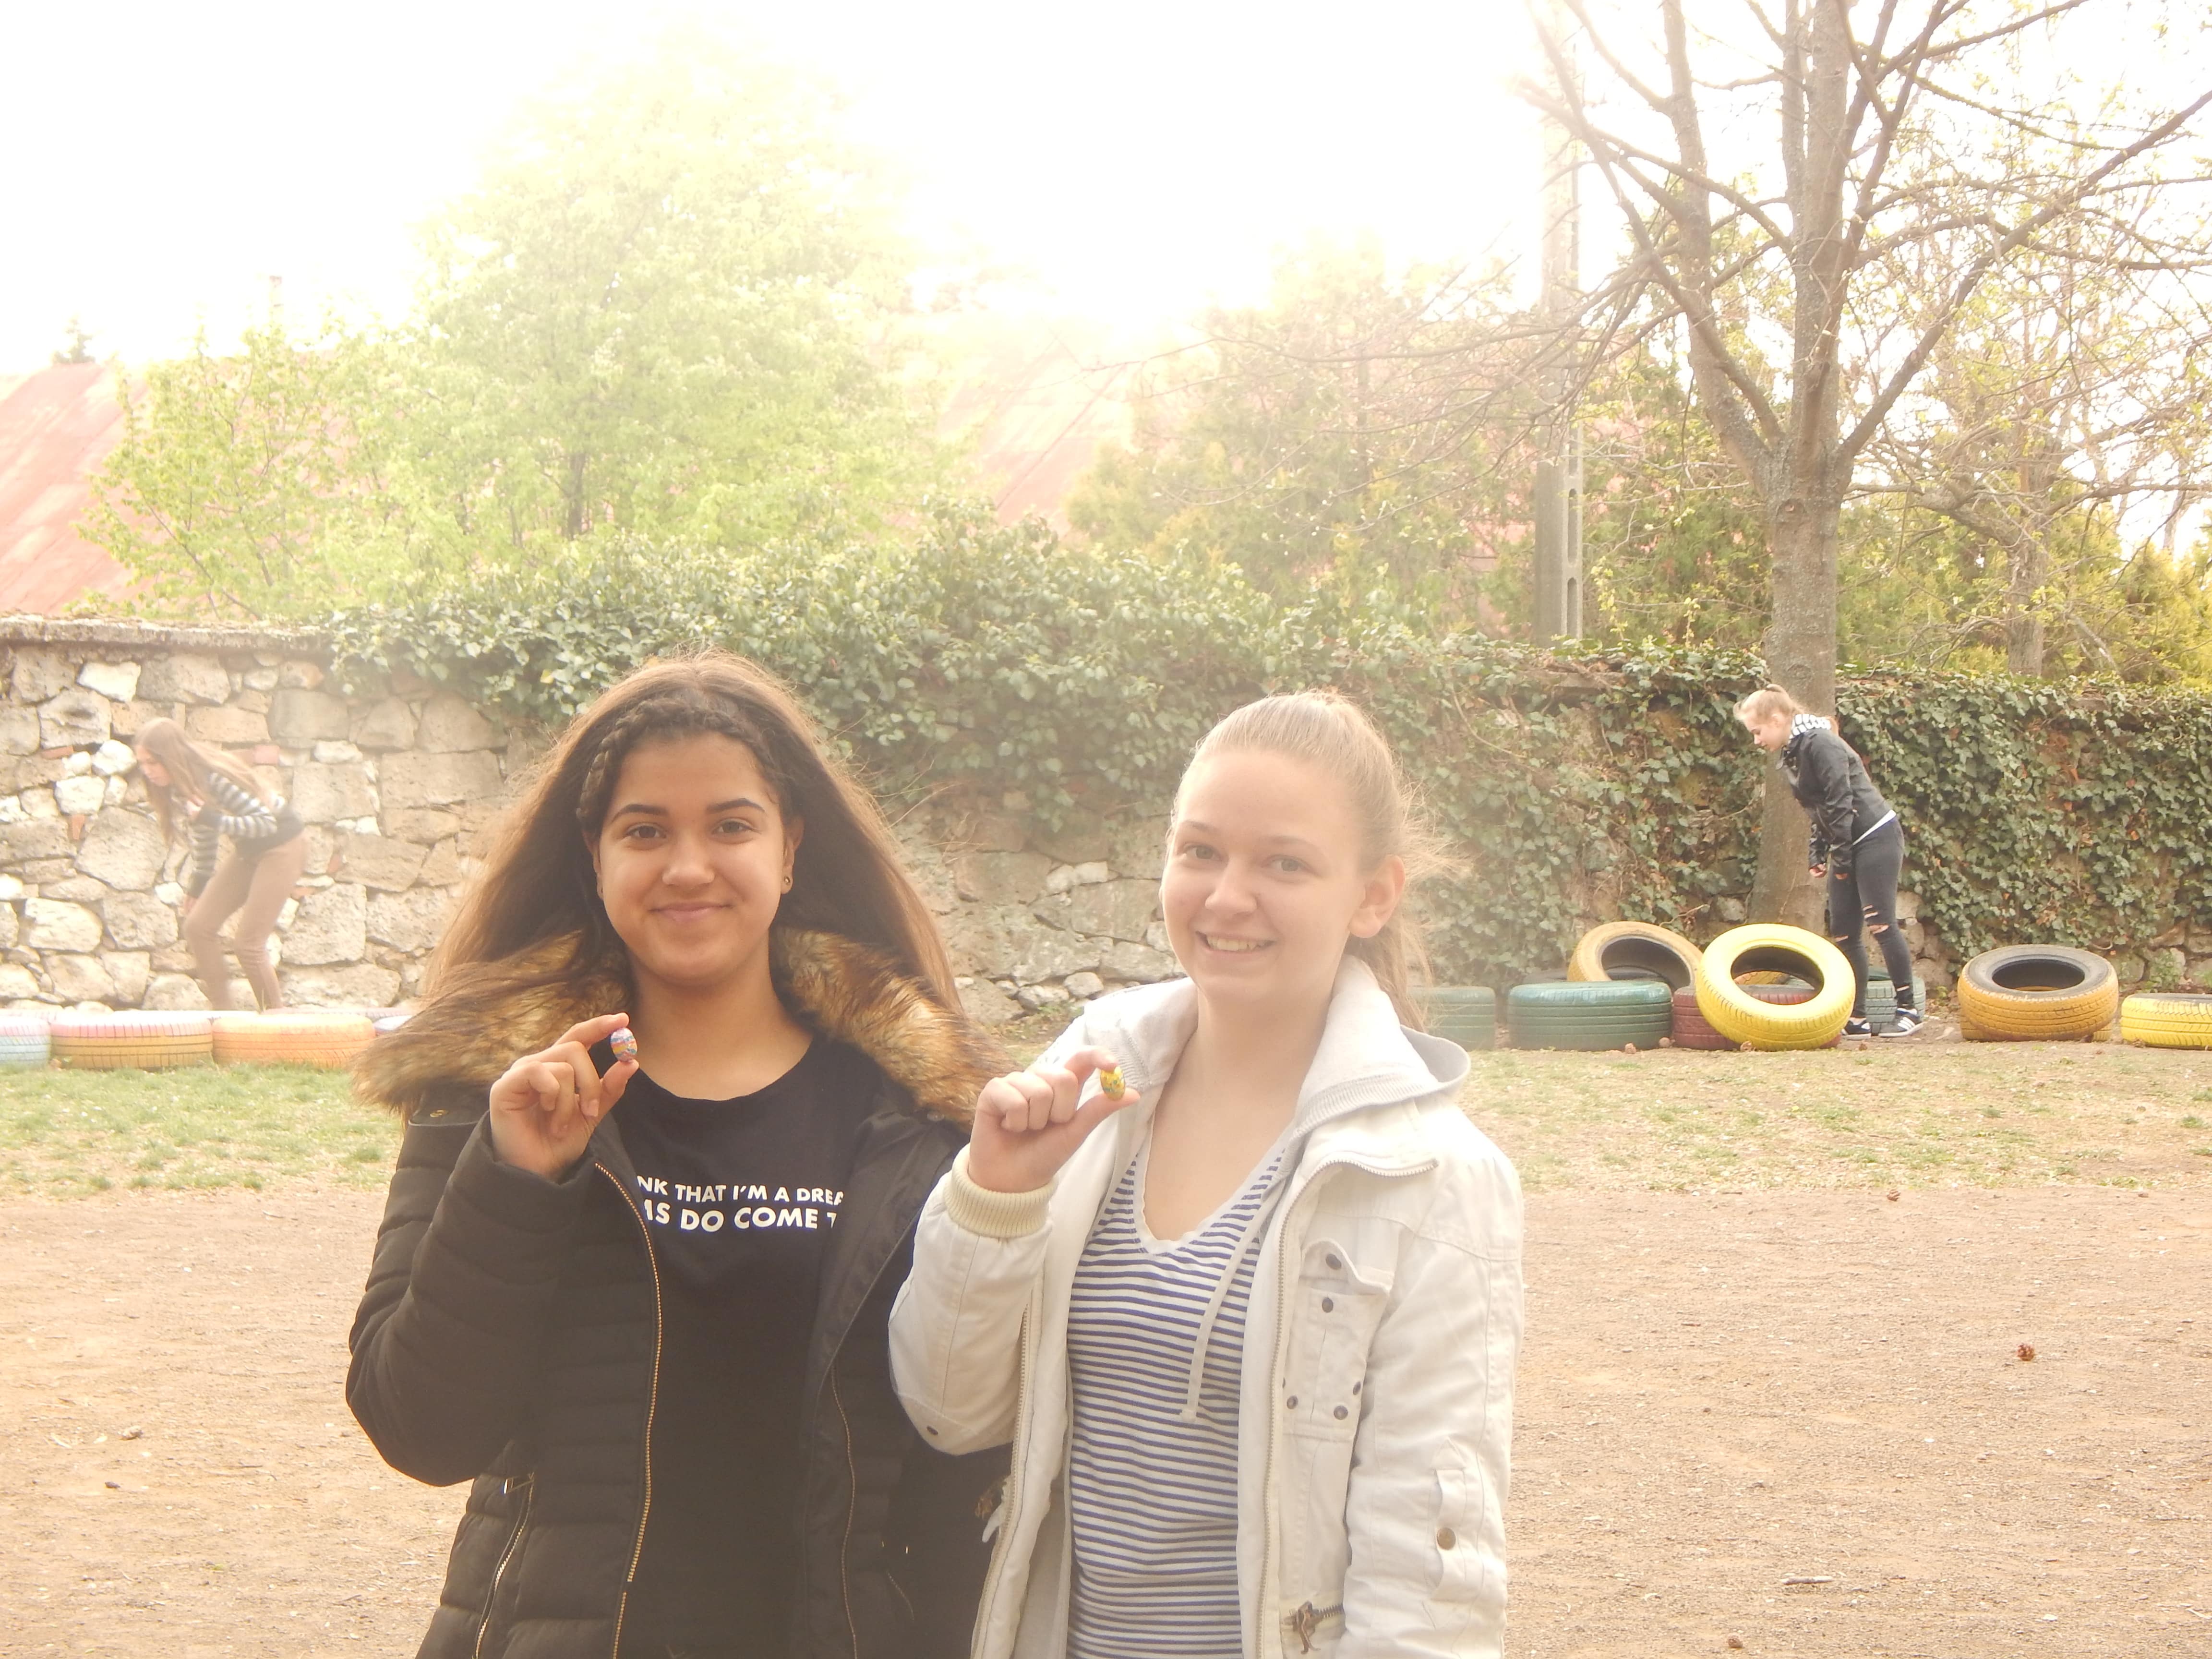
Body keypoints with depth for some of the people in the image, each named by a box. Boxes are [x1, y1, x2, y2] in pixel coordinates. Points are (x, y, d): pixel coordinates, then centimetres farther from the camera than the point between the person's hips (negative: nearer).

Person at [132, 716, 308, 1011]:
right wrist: (199, 884, 23)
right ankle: (223, 1013, 6)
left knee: (248, 944, -12)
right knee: (198, 926, 0)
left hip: (282, 845, -9)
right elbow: (204, 833, 14)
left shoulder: (214, 779, -28)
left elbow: (266, 823, -27)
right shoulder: (180, 787, -2)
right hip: (248, 849, 9)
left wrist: (212, 820, -37)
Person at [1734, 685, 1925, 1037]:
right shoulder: (1788, 756, 12)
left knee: (1880, 924, -10)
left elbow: (1841, 803, -19)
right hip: (1849, 847, 10)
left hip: (1876, 838, -10)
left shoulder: (1820, 744, -17)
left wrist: (1841, 858, -15)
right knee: (1843, 933, 5)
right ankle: (1856, 1018, 8)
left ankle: (1909, 1008, -1)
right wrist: (1818, 855, 10)